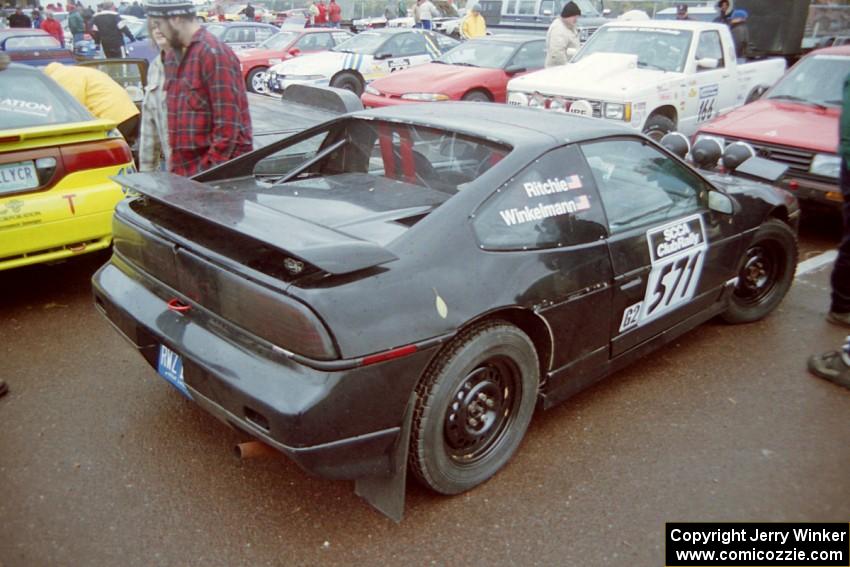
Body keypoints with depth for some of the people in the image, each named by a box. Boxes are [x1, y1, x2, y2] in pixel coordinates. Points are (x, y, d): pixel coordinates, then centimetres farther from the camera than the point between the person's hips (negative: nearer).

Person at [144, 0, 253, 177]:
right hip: (182, 172, 8)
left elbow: (228, 125, -17)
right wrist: (174, 168, 14)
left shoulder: (214, 53, -13)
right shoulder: (172, 57, 15)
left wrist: (207, 172, -18)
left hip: (218, 173, -8)